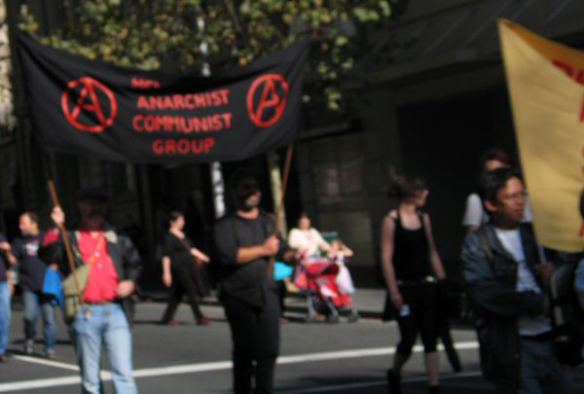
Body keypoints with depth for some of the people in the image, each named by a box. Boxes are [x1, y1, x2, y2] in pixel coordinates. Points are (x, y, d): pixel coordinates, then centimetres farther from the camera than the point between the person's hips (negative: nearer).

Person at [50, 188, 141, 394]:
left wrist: (131, 281, 6)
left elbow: (134, 263, 25)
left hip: (115, 312, 2)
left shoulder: (118, 239, 13)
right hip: (85, 314, -2)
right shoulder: (70, 239, 3)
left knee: (124, 373, -5)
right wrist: (57, 227, -23)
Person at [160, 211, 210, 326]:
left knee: (179, 293, 11)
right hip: (178, 268, -9)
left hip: (187, 267, 9)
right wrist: (166, 273, -18)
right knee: (192, 291, -8)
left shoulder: (182, 235, 15)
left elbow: (190, 249, 21)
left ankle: (167, 318, 16)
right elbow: (166, 256, -14)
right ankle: (200, 318, -5)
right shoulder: (169, 237, -11)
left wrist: (202, 257, 13)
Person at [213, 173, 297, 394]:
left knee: (269, 348, -1)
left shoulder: (267, 221, 16)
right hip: (239, 296, -4)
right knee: (245, 350, 1)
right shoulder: (225, 225, -2)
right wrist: (262, 250, -16)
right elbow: (228, 255, -16)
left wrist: (293, 255, -6)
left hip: (267, 293, 4)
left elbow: (280, 250, 17)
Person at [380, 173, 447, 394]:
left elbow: (432, 253, 14)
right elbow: (386, 258, -11)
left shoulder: (424, 218, 8)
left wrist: (443, 282, 9)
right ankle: (394, 374, 26)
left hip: (426, 286, 5)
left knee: (430, 340, 1)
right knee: (408, 338, -2)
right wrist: (394, 292, -15)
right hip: (404, 288, -5)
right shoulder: (391, 220, -8)